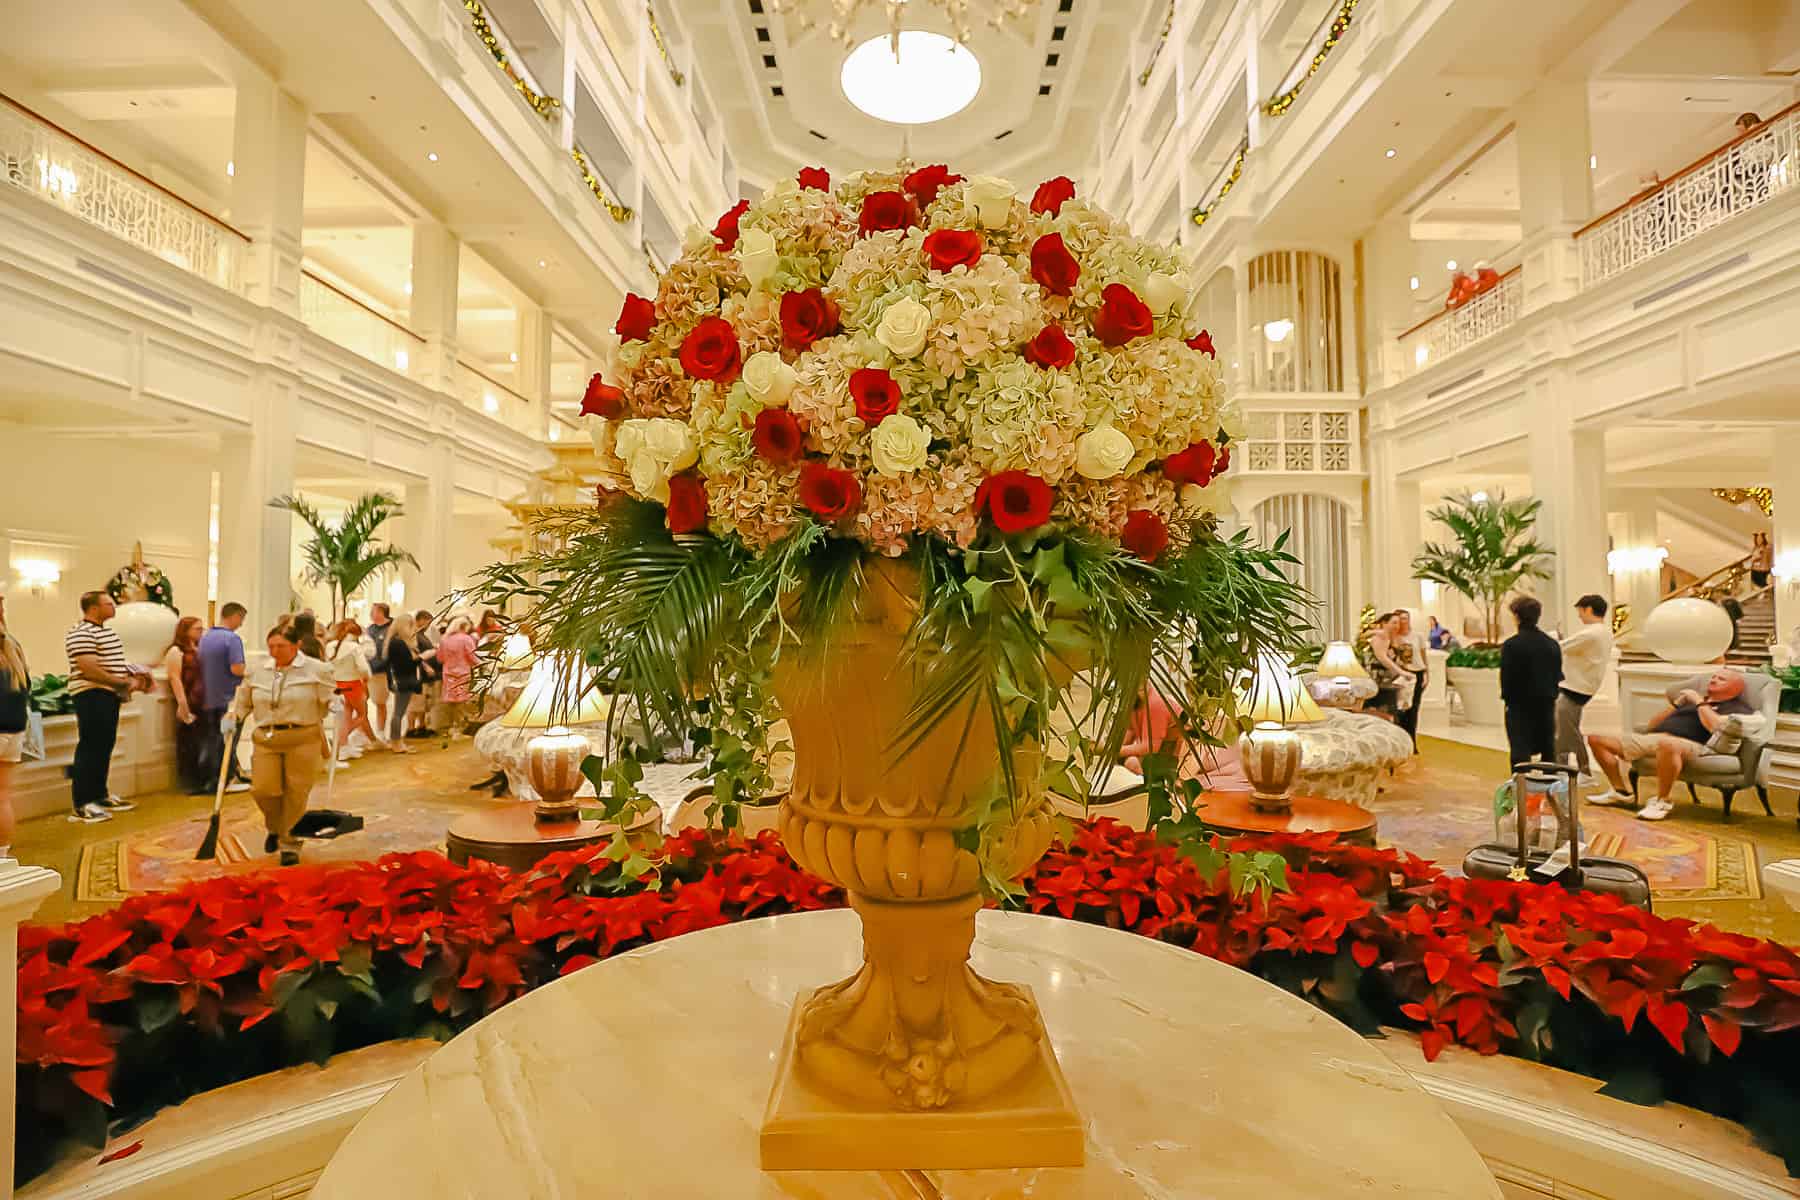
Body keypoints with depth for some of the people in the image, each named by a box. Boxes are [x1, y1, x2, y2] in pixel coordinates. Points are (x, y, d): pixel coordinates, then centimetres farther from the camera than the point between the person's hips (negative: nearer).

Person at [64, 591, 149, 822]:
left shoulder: (105, 631, 16)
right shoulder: (80, 634, -16)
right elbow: (89, 671, -23)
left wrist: (133, 675, 7)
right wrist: (125, 683, -18)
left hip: (109, 695, 10)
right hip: (91, 696, -10)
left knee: (105, 746, 15)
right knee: (90, 748, -7)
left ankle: (100, 795, 25)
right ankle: (81, 805, -1)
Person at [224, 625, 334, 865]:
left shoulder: (315, 669, -1)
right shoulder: (258, 672, 11)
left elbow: (328, 701, 3)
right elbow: (243, 701, 23)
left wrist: (334, 709, -15)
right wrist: (232, 718, 7)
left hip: (303, 739, -4)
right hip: (265, 739, 4)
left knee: (296, 793, -1)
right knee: (262, 789, -2)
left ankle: (289, 842, 16)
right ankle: (276, 828, 29)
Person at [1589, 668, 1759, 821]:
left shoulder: (1737, 708, 13)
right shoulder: (1692, 701, 34)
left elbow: (1716, 727, -11)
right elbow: (1653, 724, 30)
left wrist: (1699, 702, 0)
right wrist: (1678, 702, 23)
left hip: (1691, 744, -8)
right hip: (1651, 738, 8)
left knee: (1667, 744, -46)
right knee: (1597, 739, -3)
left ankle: (1662, 802, -26)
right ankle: (1622, 792, 4)